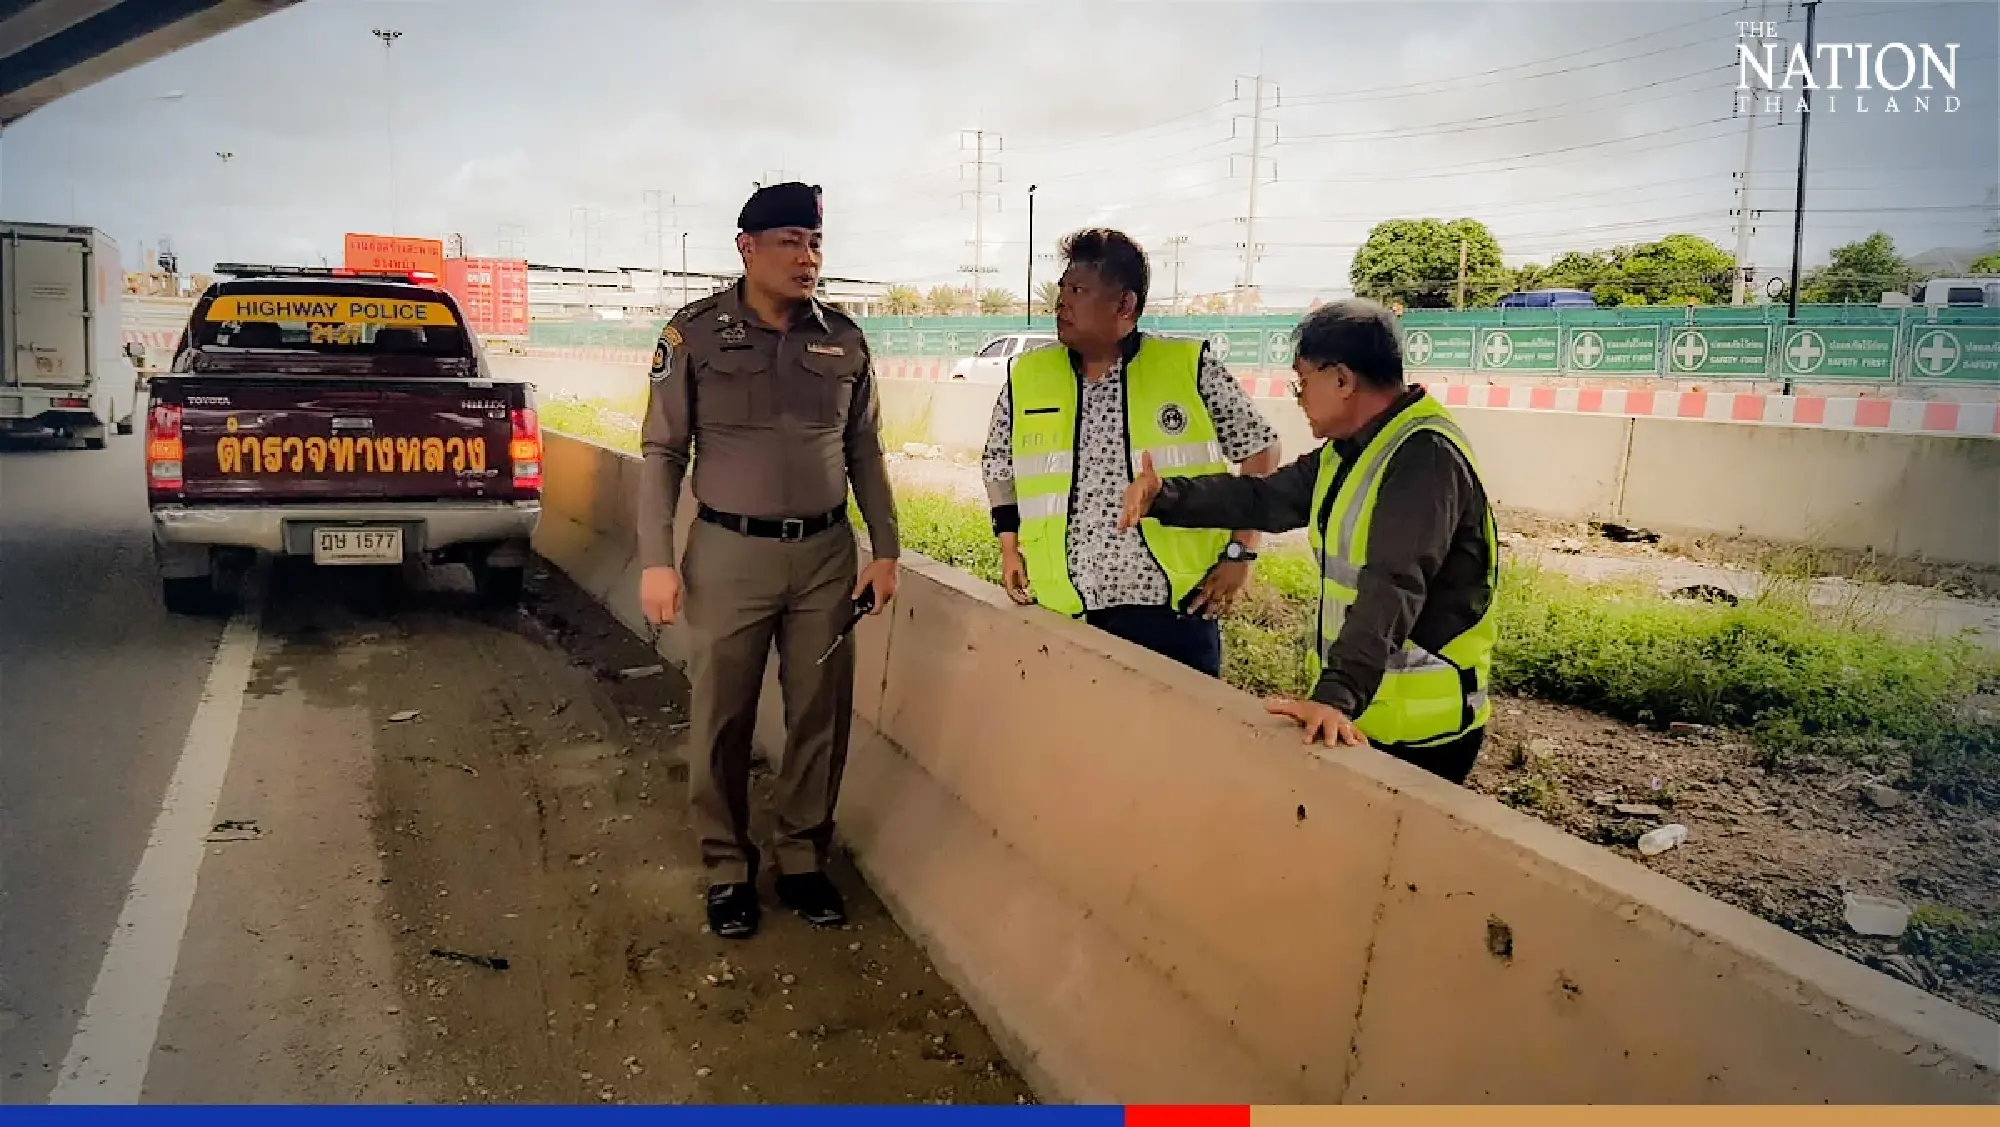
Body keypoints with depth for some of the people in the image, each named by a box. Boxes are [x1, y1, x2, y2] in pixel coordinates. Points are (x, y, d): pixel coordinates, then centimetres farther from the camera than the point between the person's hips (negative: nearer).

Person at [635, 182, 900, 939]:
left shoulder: (843, 338, 5)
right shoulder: (696, 333, -4)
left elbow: (865, 452, 11)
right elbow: (662, 453, -2)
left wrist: (884, 549, 7)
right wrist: (656, 561, -7)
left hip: (826, 552, 3)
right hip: (729, 553, -2)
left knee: (820, 714, 8)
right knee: (721, 721, 5)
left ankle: (803, 860, 25)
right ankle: (728, 870, 22)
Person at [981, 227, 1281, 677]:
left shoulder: (1190, 367, -5)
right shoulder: (1026, 376, 4)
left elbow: (1260, 450, 4)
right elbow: (999, 468, 19)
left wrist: (1240, 552, -1)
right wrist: (1010, 548, 9)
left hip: (1175, 608, -2)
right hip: (1066, 612, 3)